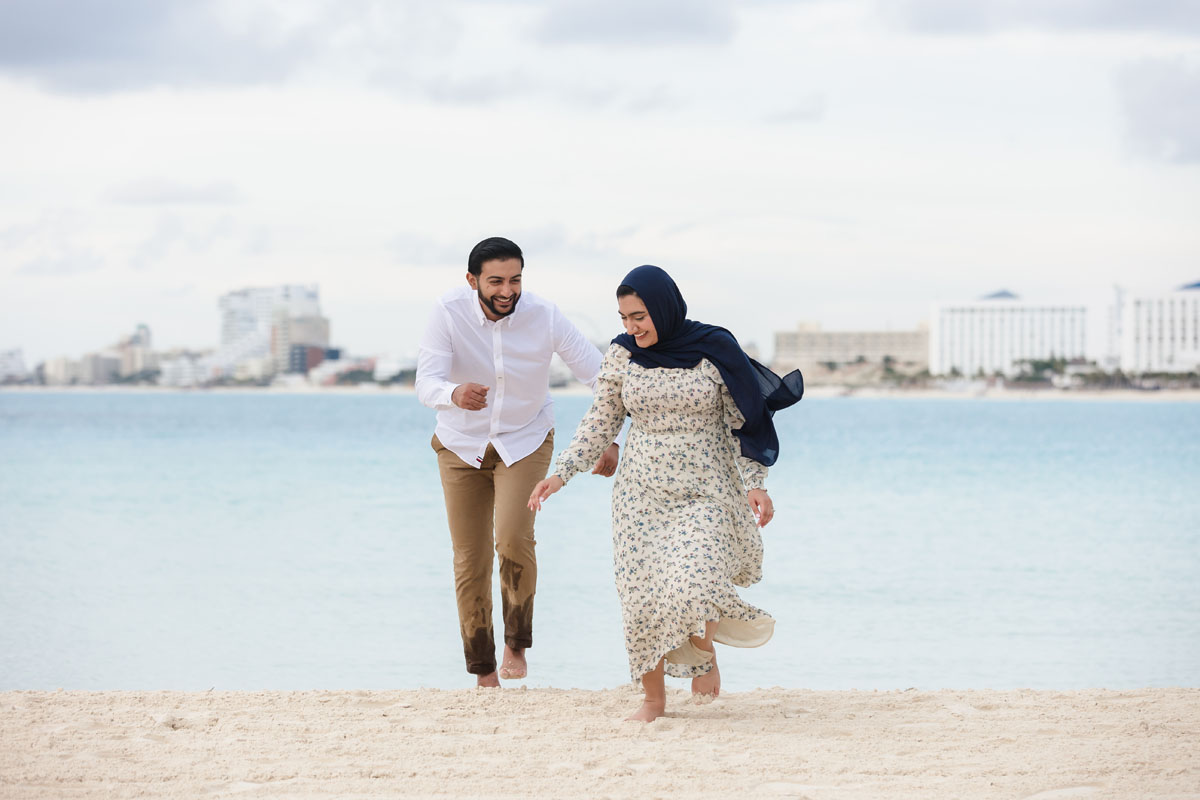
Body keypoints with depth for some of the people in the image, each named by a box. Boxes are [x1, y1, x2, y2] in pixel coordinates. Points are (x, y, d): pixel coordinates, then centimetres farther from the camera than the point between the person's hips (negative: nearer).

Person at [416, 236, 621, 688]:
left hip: (525, 442, -1)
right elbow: (426, 383, -30)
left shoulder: (544, 317, -19)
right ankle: (483, 672, 17)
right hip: (462, 445, 1)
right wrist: (454, 394, -54)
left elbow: (599, 375, -12)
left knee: (513, 538, -23)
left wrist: (609, 439, -22)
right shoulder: (449, 313, -21)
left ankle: (517, 644, -1)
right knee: (470, 562, 2)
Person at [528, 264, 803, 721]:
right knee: (642, 598, -4)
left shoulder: (714, 350, -6)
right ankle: (653, 699, 14)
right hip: (642, 493, 3)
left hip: (704, 494, -3)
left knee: (692, 587, -19)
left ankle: (705, 651, 15)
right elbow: (601, 422, 7)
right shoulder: (621, 355, 1)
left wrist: (754, 484, -7)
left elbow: (743, 422, 0)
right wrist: (561, 473, -2)